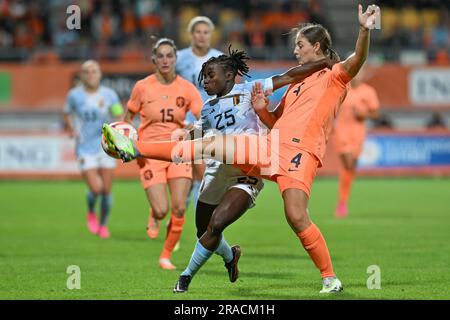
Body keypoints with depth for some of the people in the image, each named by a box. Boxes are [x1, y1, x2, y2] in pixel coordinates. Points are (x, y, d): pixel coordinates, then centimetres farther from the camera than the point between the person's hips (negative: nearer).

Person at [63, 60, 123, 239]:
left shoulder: (109, 95, -1)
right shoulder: (74, 95, -2)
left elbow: (120, 117, 4)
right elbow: (67, 113, 16)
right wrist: (70, 127, -2)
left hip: (106, 148, 2)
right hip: (85, 149, -1)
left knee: (107, 190, 2)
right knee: (95, 189, -14)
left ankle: (103, 225, 25)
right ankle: (91, 213, 20)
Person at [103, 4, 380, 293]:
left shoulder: (334, 77, 6)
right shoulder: (297, 84, 28)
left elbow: (357, 60, -14)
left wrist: (365, 31, -31)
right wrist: (260, 109, 9)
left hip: (300, 151, -7)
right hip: (270, 146, 7)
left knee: (297, 217, -22)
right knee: (210, 144, 2)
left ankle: (330, 279, -8)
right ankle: (133, 149, 5)